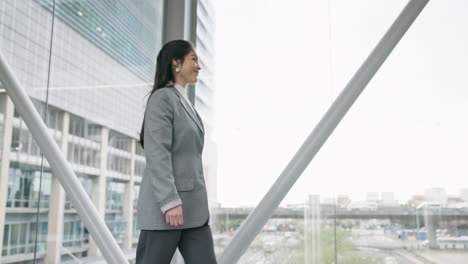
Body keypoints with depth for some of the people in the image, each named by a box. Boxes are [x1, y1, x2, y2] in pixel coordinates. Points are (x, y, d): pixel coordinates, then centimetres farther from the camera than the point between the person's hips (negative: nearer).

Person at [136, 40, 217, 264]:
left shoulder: (185, 103, 21)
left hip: (192, 205, 9)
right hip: (166, 202, -8)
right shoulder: (162, 98, -6)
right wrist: (170, 202, -22)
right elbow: (158, 154, -16)